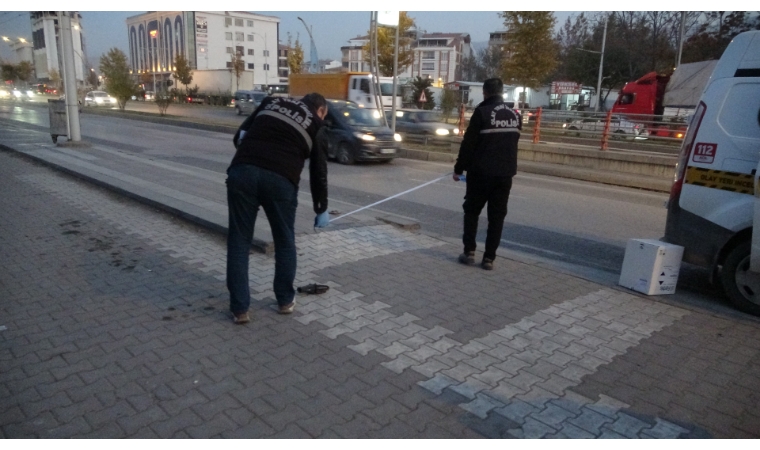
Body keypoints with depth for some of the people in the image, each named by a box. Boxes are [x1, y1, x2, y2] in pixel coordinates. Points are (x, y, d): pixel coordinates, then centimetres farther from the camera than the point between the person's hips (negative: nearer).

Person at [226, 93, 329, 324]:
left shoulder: (271, 102, 27)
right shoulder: (316, 124, 20)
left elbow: (240, 136, 20)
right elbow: (319, 171, 20)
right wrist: (321, 210, 28)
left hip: (242, 171, 2)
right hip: (281, 179, -2)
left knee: (239, 241, 12)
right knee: (285, 242, 18)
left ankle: (239, 309, 16)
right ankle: (285, 300, 31)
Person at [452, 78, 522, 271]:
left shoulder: (482, 112, -9)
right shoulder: (515, 115, 10)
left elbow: (468, 143, -10)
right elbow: (512, 143, 14)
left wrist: (459, 168, -3)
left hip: (481, 171, -4)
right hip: (505, 173, 4)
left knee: (471, 211, 11)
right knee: (497, 216, 7)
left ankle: (469, 252, 8)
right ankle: (489, 258, 6)